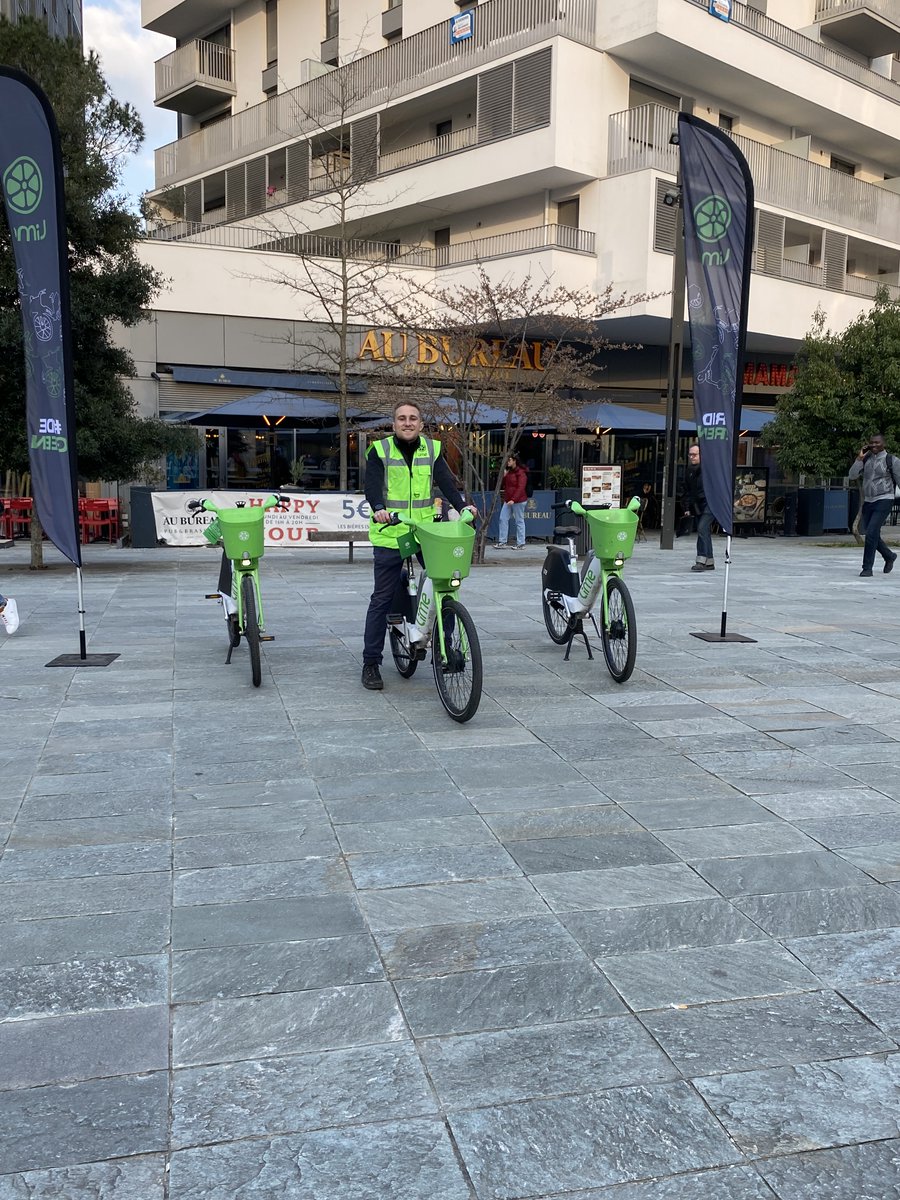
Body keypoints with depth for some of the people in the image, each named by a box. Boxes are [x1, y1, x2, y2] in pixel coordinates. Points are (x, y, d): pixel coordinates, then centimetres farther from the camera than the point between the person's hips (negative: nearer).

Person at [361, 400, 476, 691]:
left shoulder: (432, 450, 8)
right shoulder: (379, 451, 0)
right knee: (382, 599, 2)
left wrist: (461, 504, -21)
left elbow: (445, 481, -4)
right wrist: (379, 509, -33)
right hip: (390, 535, -2)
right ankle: (371, 663, 11)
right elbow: (372, 485, -13)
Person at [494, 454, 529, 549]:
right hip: (507, 500, 9)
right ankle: (502, 542, 9)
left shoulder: (521, 473, -11)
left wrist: (513, 500, -27)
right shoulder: (508, 472, 15)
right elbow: (502, 485, 19)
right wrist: (504, 476, 2)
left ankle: (521, 544, 6)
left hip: (518, 501, -9)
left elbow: (520, 488, -19)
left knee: (519, 521, -1)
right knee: (503, 519, 4)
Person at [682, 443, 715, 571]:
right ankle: (709, 562, 17)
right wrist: (687, 508, 9)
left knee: (702, 529, -19)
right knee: (704, 531, 11)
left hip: (710, 504, -7)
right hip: (697, 506, 7)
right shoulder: (689, 471, 11)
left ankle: (701, 560, -20)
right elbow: (687, 491, 15)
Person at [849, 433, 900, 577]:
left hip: (884, 501, -6)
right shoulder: (866, 459, 8)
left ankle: (867, 568, -10)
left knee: (871, 533, -17)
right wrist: (859, 458, -9)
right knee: (872, 535, 13)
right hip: (868, 501, 6)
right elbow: (853, 475, 0)